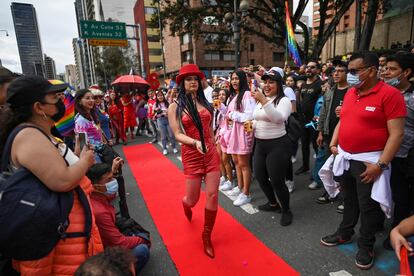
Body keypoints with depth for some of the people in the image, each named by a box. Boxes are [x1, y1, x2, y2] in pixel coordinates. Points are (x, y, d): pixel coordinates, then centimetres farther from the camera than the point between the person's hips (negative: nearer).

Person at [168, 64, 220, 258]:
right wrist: (195, 142, -26)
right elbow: (177, 134, -10)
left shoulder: (204, 102, 8)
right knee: (193, 199, 7)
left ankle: (207, 236, 23)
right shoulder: (175, 106, -4)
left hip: (211, 152, 4)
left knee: (212, 195, 2)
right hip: (191, 154, -3)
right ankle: (186, 204, 49)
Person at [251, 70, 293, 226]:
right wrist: (251, 125, 3)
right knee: (260, 176, 16)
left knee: (277, 181, -3)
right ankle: (273, 203, 41)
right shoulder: (261, 100, 14)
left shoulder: (284, 100, -11)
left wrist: (263, 101, -38)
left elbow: (279, 118, -31)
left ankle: (286, 211, 24)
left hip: (277, 145, -8)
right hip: (260, 144, 8)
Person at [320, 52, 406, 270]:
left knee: (368, 206, 9)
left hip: (368, 161, -6)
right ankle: (344, 233, 39)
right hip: (345, 157, 6)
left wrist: (381, 165, -20)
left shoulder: (389, 94, -14)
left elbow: (397, 133, -17)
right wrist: (333, 144, 6)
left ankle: (366, 246, 29)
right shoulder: (350, 93, 7)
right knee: (349, 200, 21)